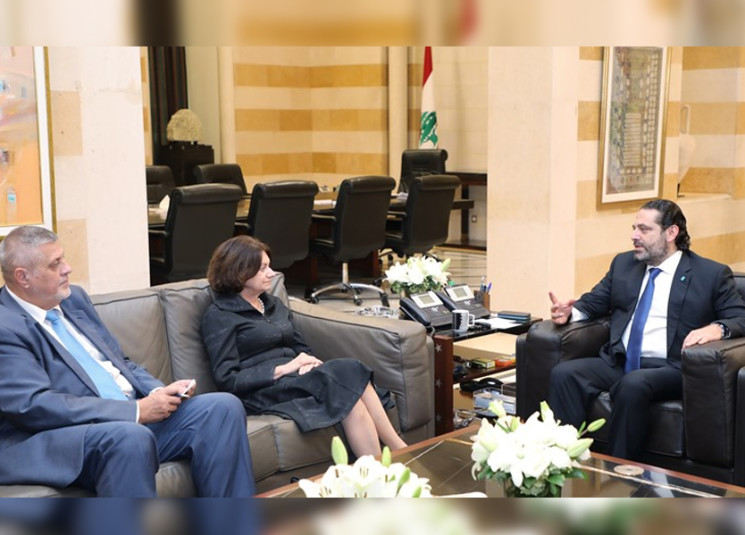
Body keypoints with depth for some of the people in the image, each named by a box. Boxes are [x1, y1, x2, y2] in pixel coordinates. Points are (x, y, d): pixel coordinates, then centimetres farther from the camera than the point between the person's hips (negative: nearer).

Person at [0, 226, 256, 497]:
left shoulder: (74, 298, 15)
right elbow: (34, 406, -20)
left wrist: (159, 392, -1)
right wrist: (136, 411, -20)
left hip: (132, 420, 8)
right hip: (60, 441, -8)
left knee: (223, 407, -7)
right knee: (130, 437, -38)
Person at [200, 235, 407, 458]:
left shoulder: (274, 304, 20)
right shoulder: (219, 316, -1)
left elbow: (302, 348, 19)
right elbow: (227, 379, -10)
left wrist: (307, 363, -6)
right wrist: (283, 369, -16)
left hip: (295, 378, 7)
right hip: (263, 392, -6)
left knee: (353, 373, -25)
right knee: (347, 374, -28)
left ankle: (400, 450, -27)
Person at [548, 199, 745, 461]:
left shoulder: (712, 274, 7)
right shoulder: (623, 263, 21)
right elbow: (593, 302, 24)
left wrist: (718, 328, -21)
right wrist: (569, 312, 1)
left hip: (669, 369, -4)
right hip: (617, 363, 5)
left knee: (633, 385, -37)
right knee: (563, 374, -23)